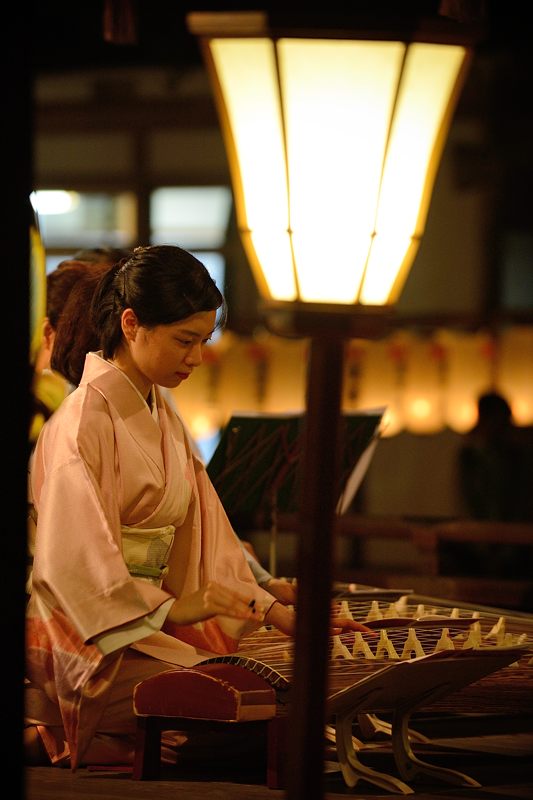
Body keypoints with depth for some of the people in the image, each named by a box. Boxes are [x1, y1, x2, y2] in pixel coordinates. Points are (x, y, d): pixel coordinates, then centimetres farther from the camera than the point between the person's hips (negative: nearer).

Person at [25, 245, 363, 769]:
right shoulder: (85, 420, -11)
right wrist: (172, 608, -28)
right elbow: (70, 557, -19)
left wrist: (276, 614, 6)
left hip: (147, 626, 9)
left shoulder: (161, 417, 17)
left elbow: (199, 538, 17)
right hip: (87, 642, -9)